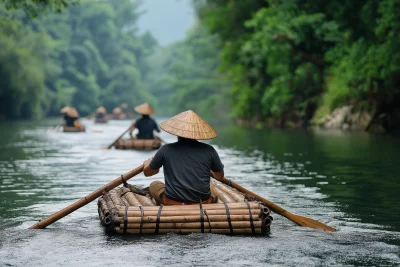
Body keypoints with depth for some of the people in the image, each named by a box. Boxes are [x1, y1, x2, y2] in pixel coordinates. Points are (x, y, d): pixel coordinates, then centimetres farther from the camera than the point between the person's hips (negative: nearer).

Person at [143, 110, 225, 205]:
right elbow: (220, 176, 12)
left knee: (154, 185, 28)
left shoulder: (166, 150, -6)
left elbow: (147, 172, 11)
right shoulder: (209, 150, -5)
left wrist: (147, 163, 35)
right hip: (203, 203, 2)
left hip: (171, 204, -2)